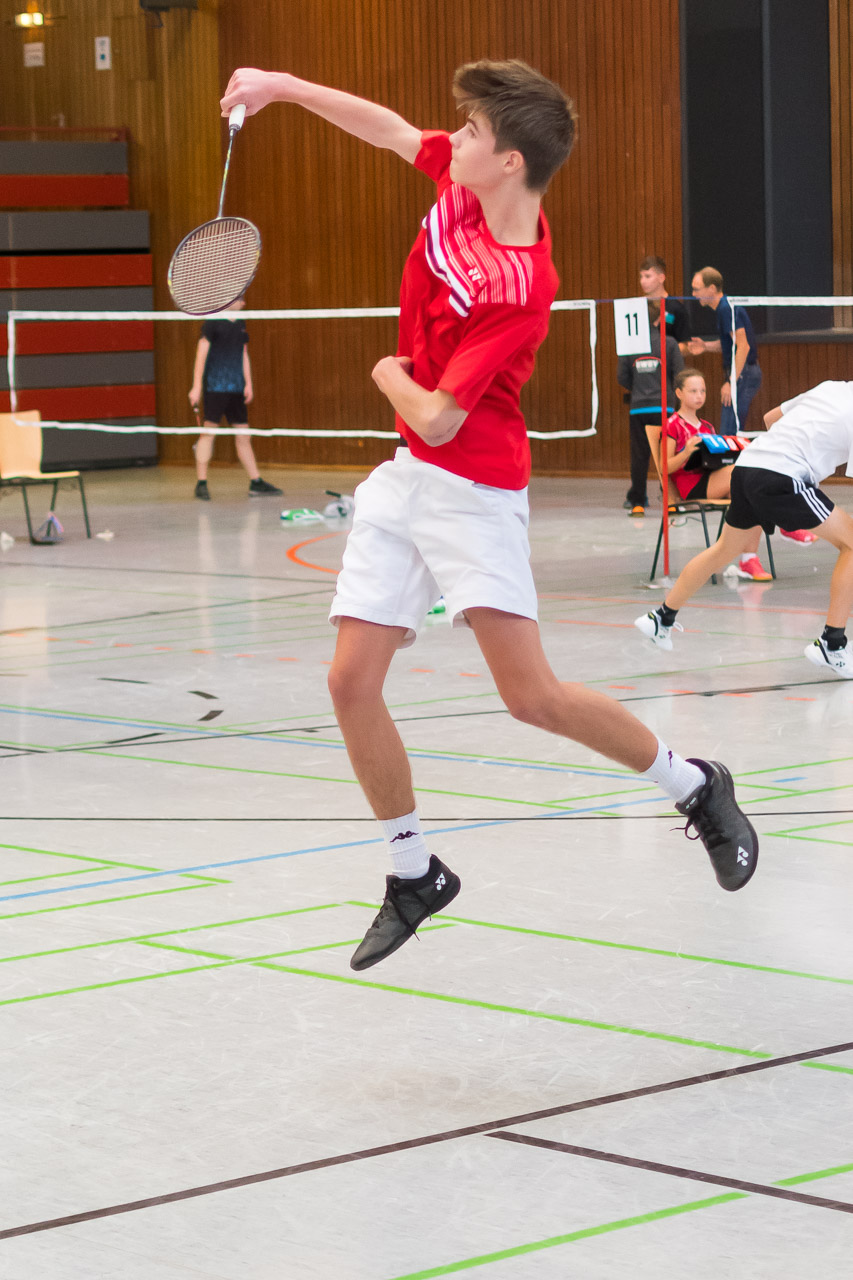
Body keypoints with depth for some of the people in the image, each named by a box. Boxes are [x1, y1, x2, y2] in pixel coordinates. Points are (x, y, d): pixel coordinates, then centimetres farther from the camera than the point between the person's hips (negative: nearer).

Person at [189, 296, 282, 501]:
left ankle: (256, 483, 12)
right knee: (209, 431, -7)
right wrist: (197, 386, -12)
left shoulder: (240, 324, 14)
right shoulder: (212, 323, -6)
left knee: (243, 435, 9)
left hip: (236, 389, 7)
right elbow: (201, 355, -8)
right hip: (215, 387, -7)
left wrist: (248, 384, 13)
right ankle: (201, 483, -3)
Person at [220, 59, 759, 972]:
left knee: (532, 696, -13)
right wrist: (283, 85, 11)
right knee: (351, 681, 1)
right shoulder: (459, 182, -4)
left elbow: (436, 418, -25)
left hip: (472, 490, -8)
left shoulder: (519, 288, -26)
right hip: (401, 479, 8)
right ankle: (414, 875, 17)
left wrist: (390, 375, -5)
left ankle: (694, 787, 12)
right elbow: (393, 128, 16)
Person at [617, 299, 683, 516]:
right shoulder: (669, 344, -4)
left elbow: (622, 378, 4)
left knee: (639, 455, 5)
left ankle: (637, 502, 6)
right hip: (663, 407, -2)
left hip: (638, 408, 2)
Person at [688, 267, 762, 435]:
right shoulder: (723, 307, 14)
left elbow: (743, 346, -22)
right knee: (735, 432, 12)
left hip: (743, 373, -10)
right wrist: (706, 346, 10)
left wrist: (731, 382, -22)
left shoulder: (727, 309, -17)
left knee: (729, 434, -12)